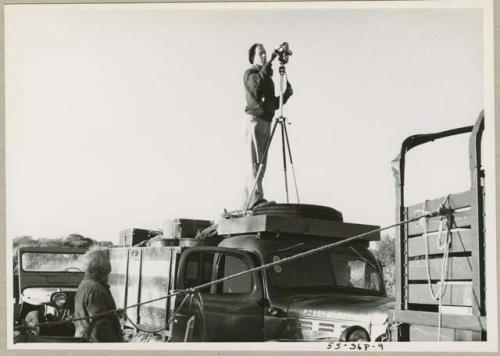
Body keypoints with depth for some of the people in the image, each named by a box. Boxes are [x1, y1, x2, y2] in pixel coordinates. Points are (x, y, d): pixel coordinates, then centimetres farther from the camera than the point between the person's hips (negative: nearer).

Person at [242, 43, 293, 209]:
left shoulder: (268, 77, 24)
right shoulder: (249, 73, 3)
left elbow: (273, 104, 25)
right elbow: (257, 83, -21)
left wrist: (286, 95, 8)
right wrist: (270, 62, -24)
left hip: (266, 121, 7)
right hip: (254, 119, -7)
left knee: (261, 163, 4)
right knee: (256, 161, -16)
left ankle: (248, 202, 5)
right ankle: (257, 198, -23)